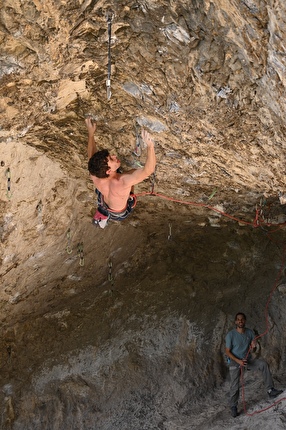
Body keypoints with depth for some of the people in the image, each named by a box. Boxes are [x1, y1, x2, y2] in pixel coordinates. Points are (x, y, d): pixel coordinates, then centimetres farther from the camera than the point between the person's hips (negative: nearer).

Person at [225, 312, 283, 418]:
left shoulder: (250, 332, -4)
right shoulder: (230, 335, -15)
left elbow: (252, 349, 5)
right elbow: (227, 351, -11)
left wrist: (253, 346, -20)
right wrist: (238, 361, -22)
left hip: (248, 360, 3)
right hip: (235, 361, -3)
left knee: (263, 364, -23)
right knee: (234, 386, -3)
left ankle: (270, 390, -21)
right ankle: (233, 407, 19)